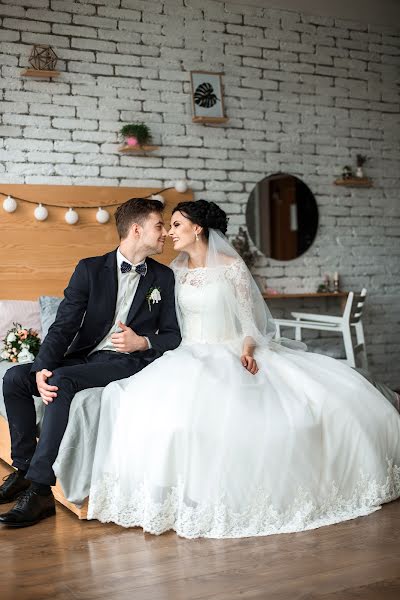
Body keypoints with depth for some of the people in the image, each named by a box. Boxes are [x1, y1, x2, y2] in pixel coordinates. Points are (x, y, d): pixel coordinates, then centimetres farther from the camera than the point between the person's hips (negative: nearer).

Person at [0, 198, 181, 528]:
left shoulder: (164, 277, 9)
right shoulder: (90, 269, 6)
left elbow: (172, 336, 9)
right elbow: (63, 326, -3)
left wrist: (143, 342, -14)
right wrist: (42, 368, -20)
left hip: (129, 362, -3)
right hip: (84, 357, 3)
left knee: (63, 380, -30)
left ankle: (40, 489, -29)